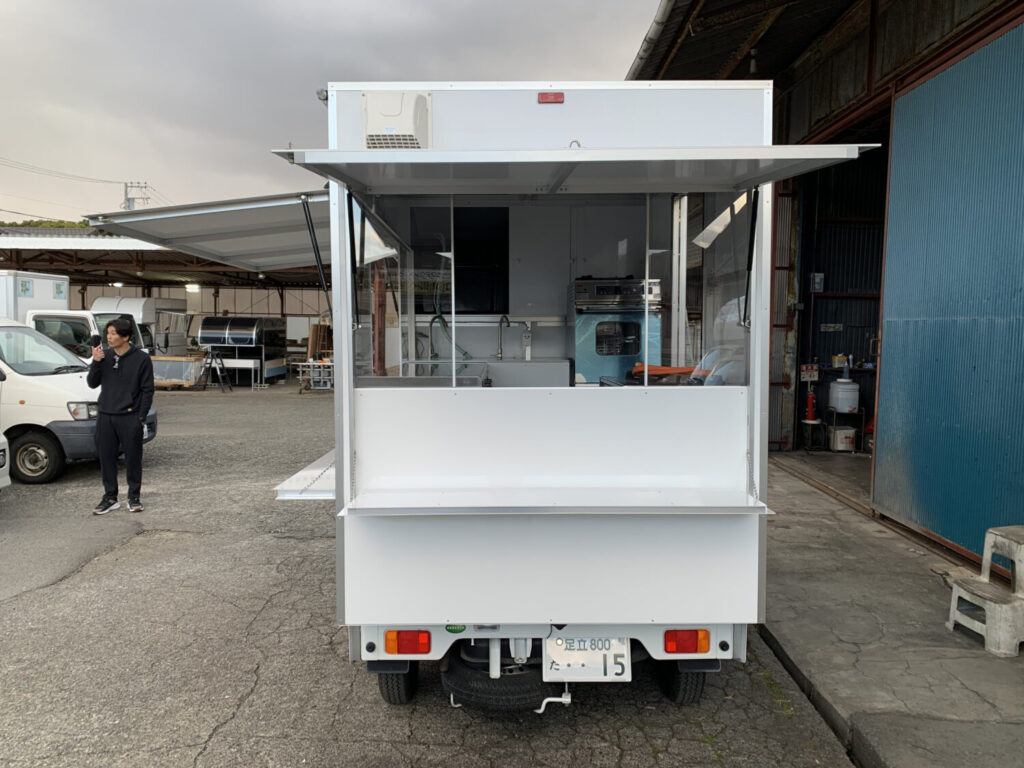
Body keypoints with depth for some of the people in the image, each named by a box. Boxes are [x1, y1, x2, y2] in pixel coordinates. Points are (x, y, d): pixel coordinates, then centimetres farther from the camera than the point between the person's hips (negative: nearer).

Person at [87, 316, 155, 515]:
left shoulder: (141, 359, -4)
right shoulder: (105, 356, 8)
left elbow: (147, 390, -4)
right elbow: (92, 383, 7)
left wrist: (141, 417, -9)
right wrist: (96, 362, -9)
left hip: (129, 418, -4)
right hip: (105, 416, 4)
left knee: (133, 459, 3)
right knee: (106, 458, 8)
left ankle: (134, 498, 15)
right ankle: (110, 497, 19)